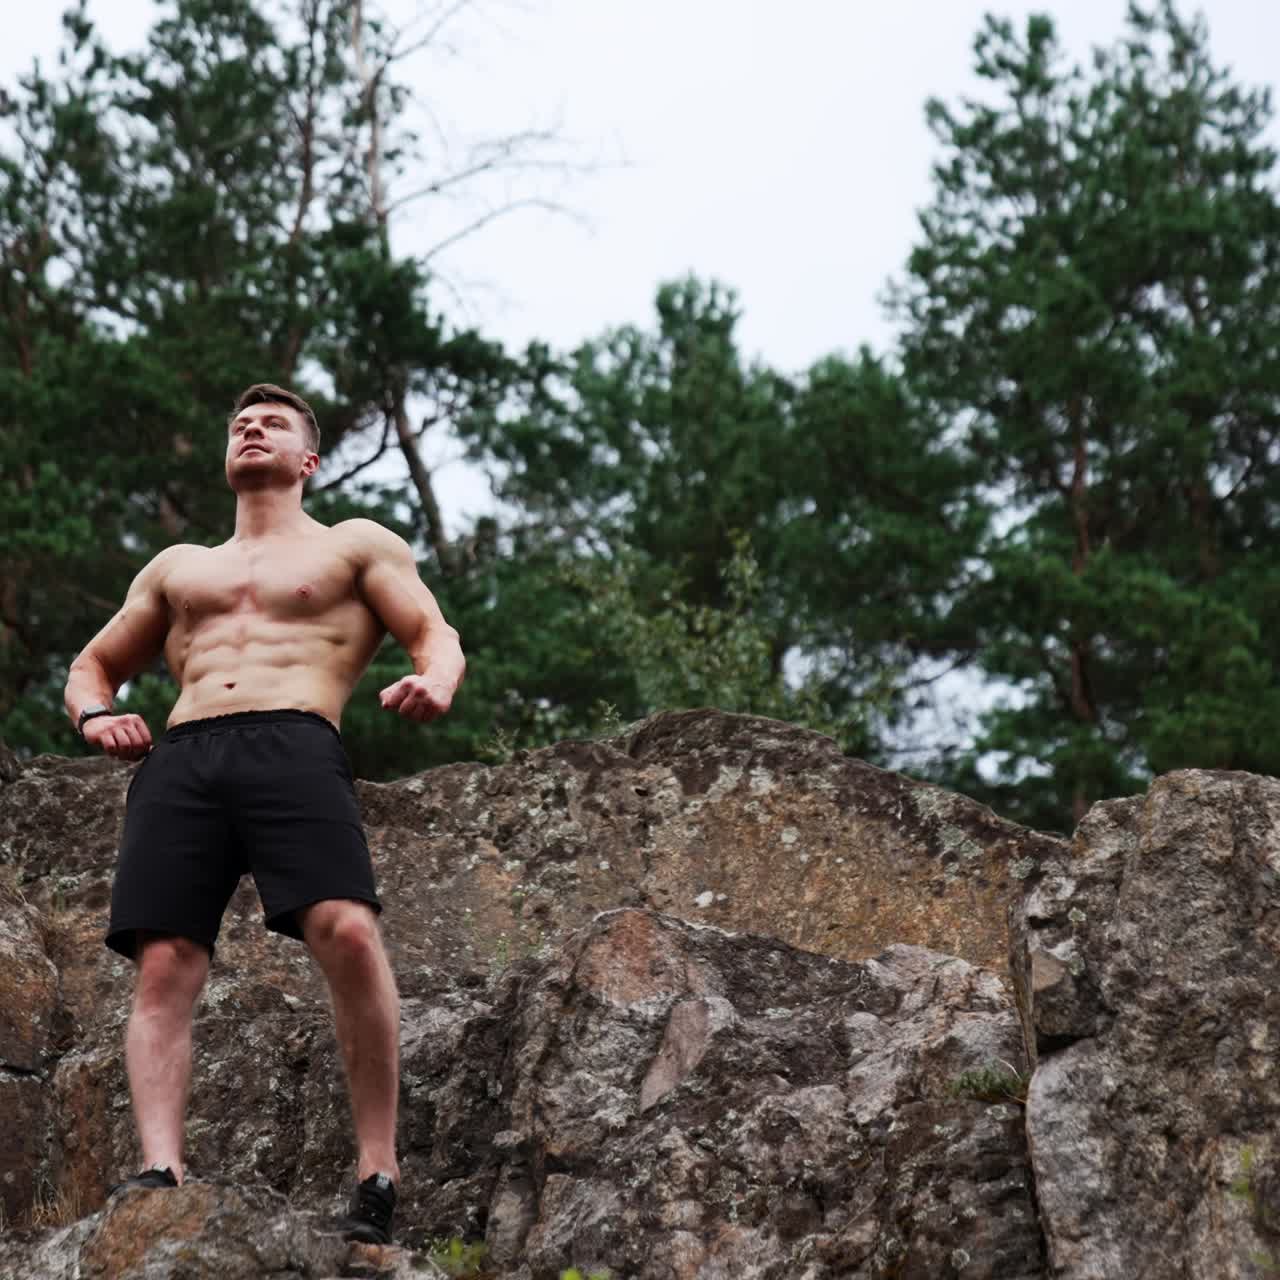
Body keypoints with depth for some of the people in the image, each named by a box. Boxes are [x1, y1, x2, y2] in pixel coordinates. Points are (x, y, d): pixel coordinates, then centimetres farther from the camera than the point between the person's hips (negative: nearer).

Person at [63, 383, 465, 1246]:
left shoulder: (357, 546, 24)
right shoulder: (178, 566, 35)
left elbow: (438, 637, 12)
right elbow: (94, 664, 37)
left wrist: (435, 683, -14)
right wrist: (94, 715, 11)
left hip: (295, 747, -4)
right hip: (180, 761, 4)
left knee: (347, 929, -28)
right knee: (164, 967, -16)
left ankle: (379, 1173, -22)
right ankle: (161, 1172, -27)